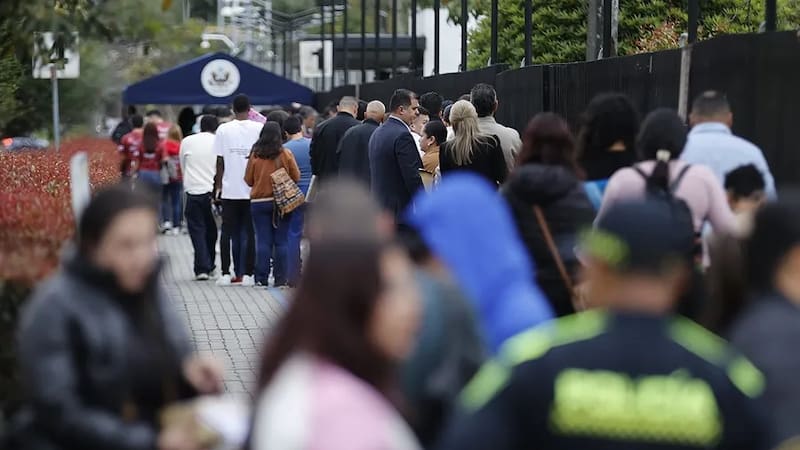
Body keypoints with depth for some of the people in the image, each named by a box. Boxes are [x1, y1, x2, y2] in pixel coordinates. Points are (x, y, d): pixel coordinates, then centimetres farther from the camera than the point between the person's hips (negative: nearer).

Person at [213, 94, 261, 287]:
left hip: (229, 189, 1)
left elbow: (220, 161, 0)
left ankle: (226, 273, 4)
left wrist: (218, 186, 10)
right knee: (249, 233, 4)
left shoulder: (223, 130, -1)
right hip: (253, 189, -1)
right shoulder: (258, 128, -4)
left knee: (228, 232, 7)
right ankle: (247, 274, 2)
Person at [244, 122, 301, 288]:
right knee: (281, 241, 4)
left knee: (263, 241, 4)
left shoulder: (255, 156, -4)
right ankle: (280, 279, 2)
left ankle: (261, 279, 1)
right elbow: (296, 177, 0)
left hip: (258, 202, 1)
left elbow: (248, 180, 4)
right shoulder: (286, 154, -7)